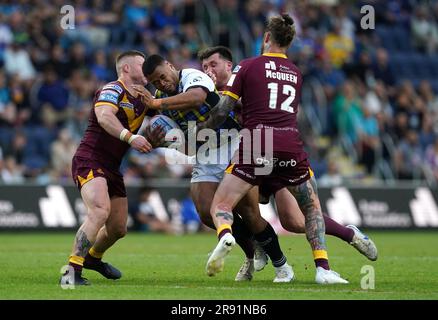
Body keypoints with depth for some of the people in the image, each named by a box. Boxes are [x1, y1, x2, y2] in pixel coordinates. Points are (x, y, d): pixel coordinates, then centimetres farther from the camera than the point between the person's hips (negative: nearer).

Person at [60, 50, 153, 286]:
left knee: (118, 228, 14)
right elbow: (104, 116, -28)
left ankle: (93, 258, 44)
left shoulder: (141, 100, 17)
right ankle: (72, 272, -34)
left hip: (112, 168, 9)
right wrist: (130, 137, -39)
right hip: (89, 160, -9)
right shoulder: (112, 90, -10)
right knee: (100, 211, -31)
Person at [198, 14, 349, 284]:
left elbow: (222, 112, 4)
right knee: (313, 209, 21)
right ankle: (323, 268, 4)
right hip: (291, 148, 3)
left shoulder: (248, 66, 8)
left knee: (220, 207, 3)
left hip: (256, 148, -3)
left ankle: (225, 235, -32)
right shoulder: (296, 74, 21)